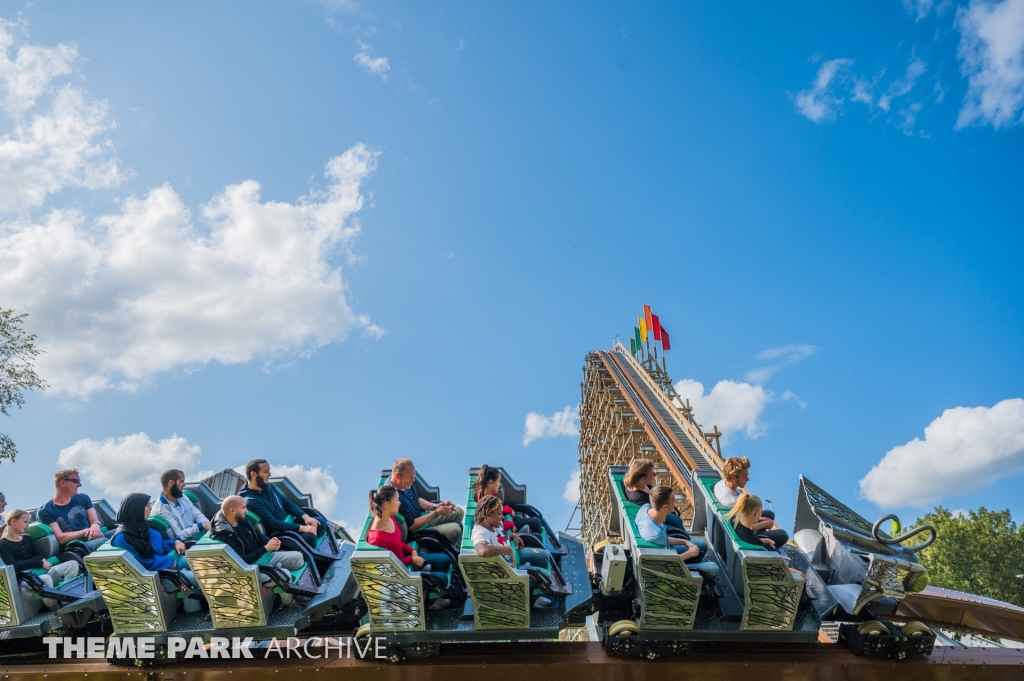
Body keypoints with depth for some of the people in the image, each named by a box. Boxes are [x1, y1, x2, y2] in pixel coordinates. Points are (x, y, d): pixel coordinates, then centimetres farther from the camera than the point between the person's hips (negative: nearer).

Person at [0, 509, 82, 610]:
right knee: (46, 579, -40)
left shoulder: (28, 539, 21)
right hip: (24, 580, -7)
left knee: (73, 564, -12)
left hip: (40, 572, 8)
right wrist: (39, 563, -15)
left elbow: (41, 556, 12)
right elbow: (13, 566, -15)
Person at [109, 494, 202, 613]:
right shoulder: (122, 538, -20)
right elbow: (141, 565, -21)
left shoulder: (141, 525, 5)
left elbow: (160, 544, 17)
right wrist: (169, 562, -16)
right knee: (197, 577, -18)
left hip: (163, 563, 9)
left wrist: (175, 542, -2)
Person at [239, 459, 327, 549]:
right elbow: (273, 524, -27)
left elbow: (287, 503, 11)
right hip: (277, 534, -9)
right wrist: (302, 528, -27)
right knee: (309, 537, -30)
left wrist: (306, 517, -5)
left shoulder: (267, 486, 5)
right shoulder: (251, 501, -23)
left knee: (320, 522, -8)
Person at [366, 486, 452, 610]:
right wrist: (412, 560, -16)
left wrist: (412, 551, -6)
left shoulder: (389, 517, -10)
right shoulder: (377, 537, -35)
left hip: (404, 557, 9)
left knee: (445, 560, 8)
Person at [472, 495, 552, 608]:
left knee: (545, 555, 13)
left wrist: (513, 536, -5)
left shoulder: (492, 524, -9)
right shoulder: (481, 533, -37)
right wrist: (507, 549, -44)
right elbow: (483, 551, -62)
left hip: (511, 555, 9)